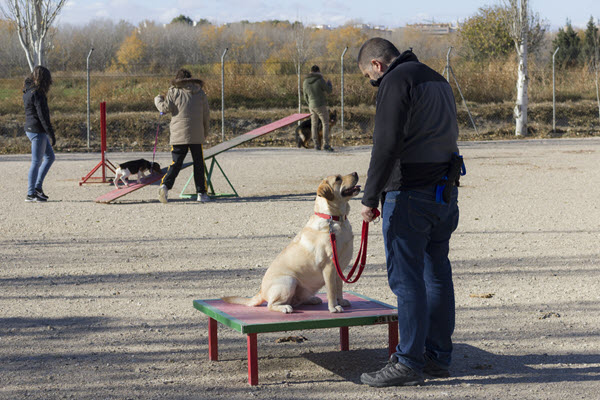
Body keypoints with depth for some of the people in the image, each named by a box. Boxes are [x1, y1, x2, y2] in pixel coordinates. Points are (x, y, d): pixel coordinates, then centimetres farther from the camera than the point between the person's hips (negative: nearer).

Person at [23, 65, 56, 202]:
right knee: (36, 162, -3)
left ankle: (37, 186, 17)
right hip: (37, 130, -10)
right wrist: (51, 134, -18)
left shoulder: (28, 91, 12)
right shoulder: (37, 93, -18)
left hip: (31, 128, 10)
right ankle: (30, 194, 3)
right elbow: (43, 116, -21)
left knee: (50, 157, 18)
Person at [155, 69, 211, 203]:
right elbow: (206, 115, 11)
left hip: (178, 135, 0)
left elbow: (166, 108, -4)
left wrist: (158, 100, 17)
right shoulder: (200, 92, 10)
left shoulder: (174, 92, 3)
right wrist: (205, 133, 21)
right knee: (198, 163, 8)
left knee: (176, 163, 3)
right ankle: (201, 193, 7)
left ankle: (165, 185, -17)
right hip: (196, 136, 0)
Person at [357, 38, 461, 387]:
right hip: (446, 194, 9)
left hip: (410, 194, -9)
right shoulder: (438, 80, 20)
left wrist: (370, 198, -16)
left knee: (407, 279, -5)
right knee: (437, 273, 14)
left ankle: (409, 362, -3)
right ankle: (438, 355, 22)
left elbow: (387, 144, -19)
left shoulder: (396, 81, -10)